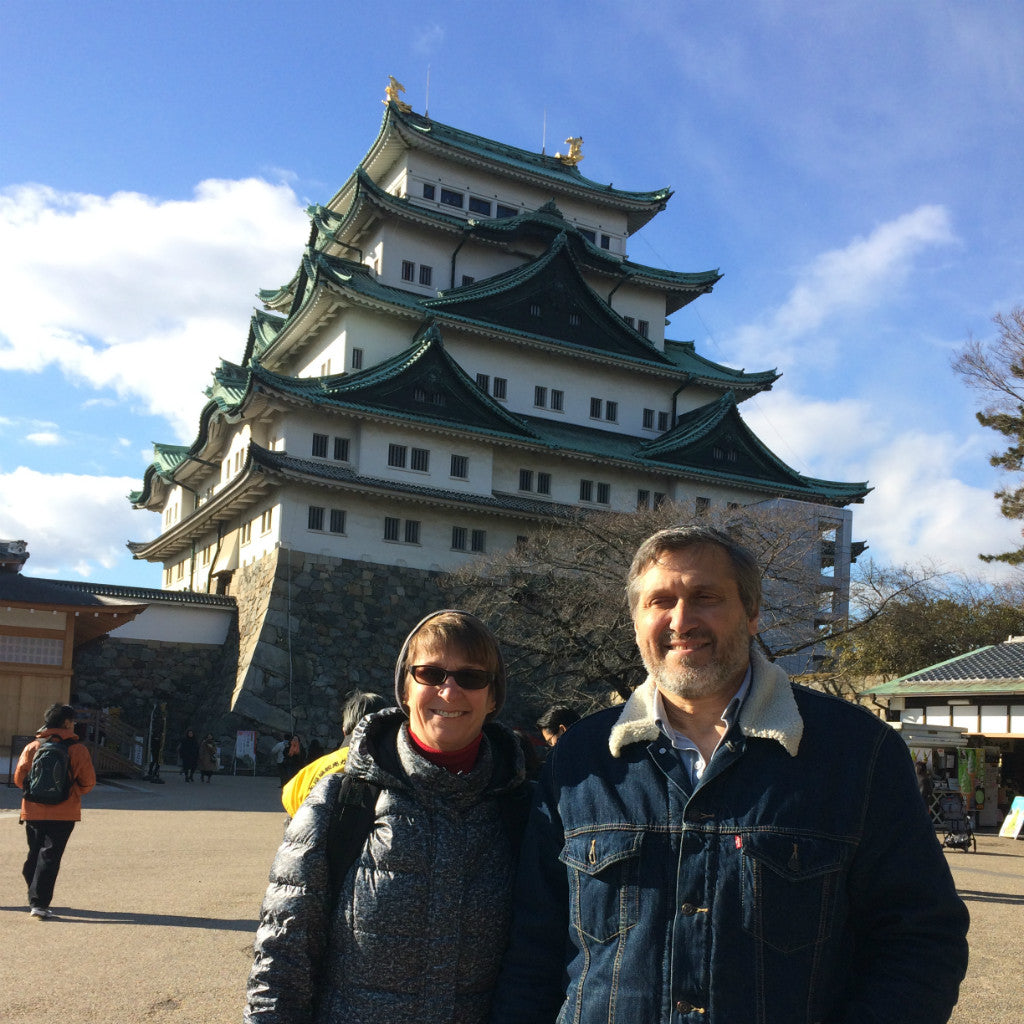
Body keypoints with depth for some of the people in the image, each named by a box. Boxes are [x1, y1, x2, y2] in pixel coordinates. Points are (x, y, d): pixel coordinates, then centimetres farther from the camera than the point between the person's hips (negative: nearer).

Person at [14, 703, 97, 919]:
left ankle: (34, 900, 23)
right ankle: (39, 903, -9)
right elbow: (88, 782, -4)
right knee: (50, 856, -2)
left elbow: (19, 778, 2)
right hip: (63, 814, -3)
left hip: (34, 811, 4)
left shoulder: (32, 747, 4)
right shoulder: (77, 749, -5)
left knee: (34, 855, 16)